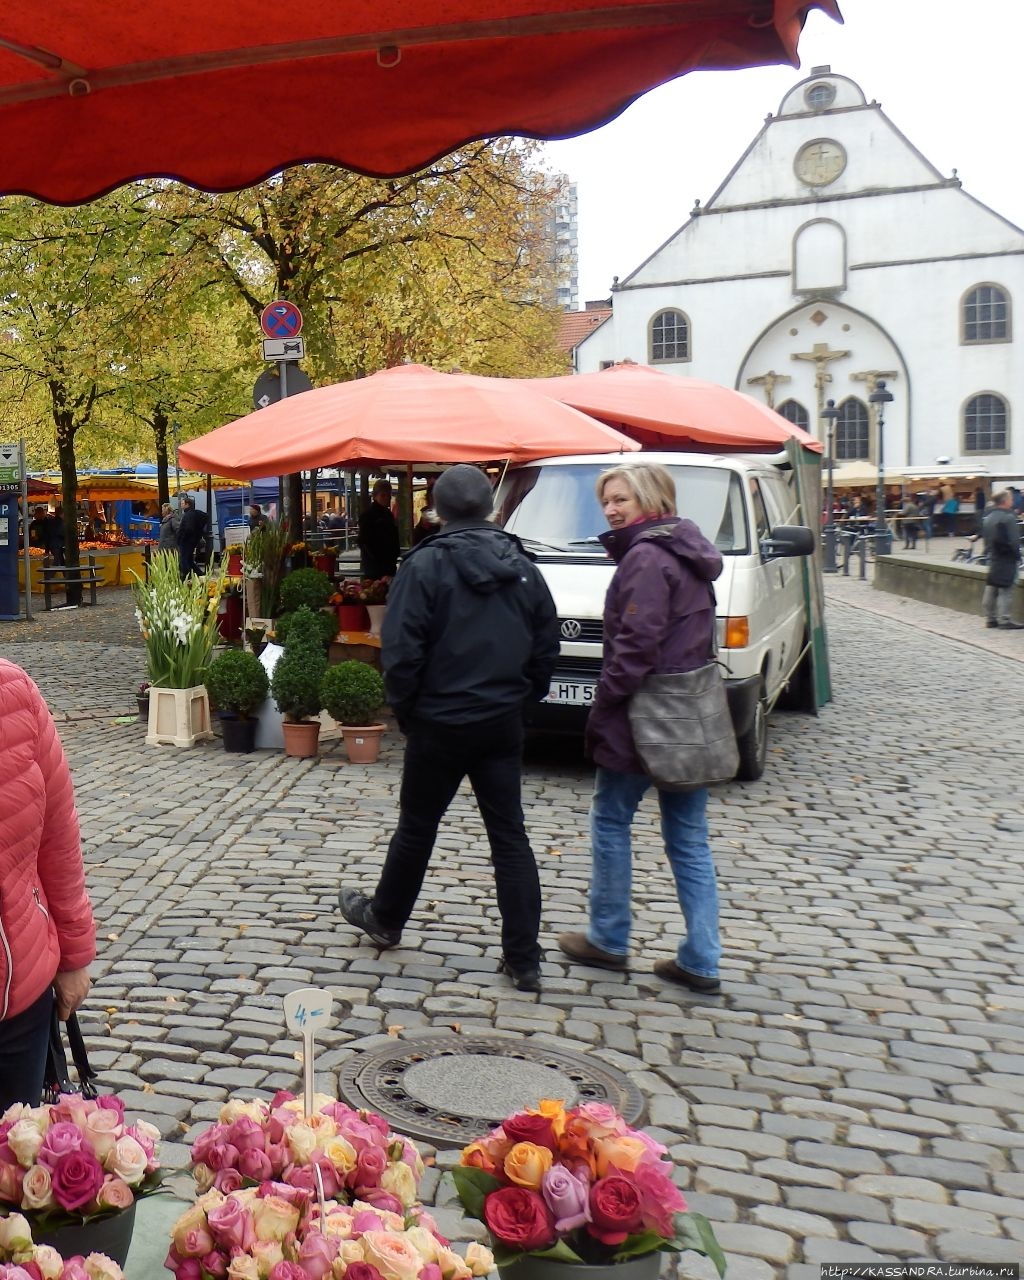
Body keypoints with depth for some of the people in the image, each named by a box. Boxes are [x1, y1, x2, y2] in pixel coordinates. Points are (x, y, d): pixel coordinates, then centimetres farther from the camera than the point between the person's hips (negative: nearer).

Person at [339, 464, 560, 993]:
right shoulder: (523, 567, 4)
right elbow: (547, 648, 7)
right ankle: (523, 959, 8)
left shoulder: (426, 564, -12)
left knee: (417, 827, 14)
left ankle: (385, 919, 36)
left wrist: (403, 709, -2)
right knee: (509, 835, 7)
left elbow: (402, 650, -15)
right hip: (502, 722, 4)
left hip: (440, 723, -4)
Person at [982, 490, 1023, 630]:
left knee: (991, 587, 11)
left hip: (992, 556, 9)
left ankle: (990, 618, 16)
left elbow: (985, 536, 16)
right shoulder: (1008, 517, -16)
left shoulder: (988, 517, 11)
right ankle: (1004, 620, -4)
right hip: (1006, 558, -9)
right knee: (1005, 589, -5)